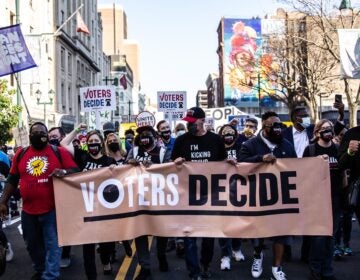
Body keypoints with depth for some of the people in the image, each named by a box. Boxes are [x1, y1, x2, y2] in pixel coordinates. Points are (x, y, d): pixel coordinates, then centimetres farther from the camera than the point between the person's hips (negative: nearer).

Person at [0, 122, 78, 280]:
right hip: (28, 210, 4)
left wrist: (63, 172, -26)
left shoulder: (59, 152, -3)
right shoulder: (20, 154, 6)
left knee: (52, 245, 1)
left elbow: (75, 171, -4)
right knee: (32, 244, 19)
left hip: (52, 209, -4)